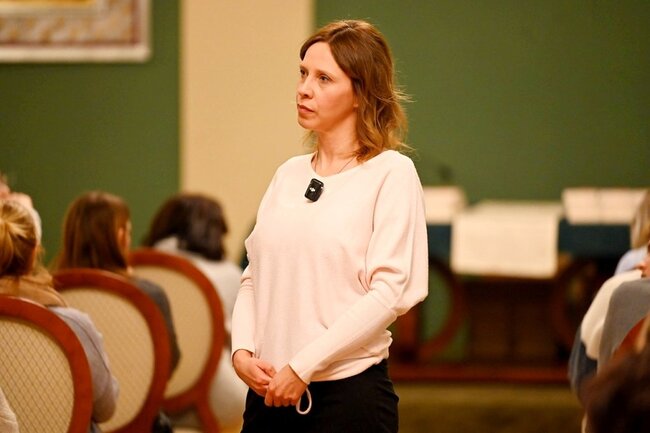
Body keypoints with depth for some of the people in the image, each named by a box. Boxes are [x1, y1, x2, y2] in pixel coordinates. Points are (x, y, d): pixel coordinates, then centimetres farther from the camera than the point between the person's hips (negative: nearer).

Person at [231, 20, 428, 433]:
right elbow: (254, 276, 14)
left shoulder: (391, 173, -5)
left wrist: (302, 367, -15)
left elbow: (389, 293, -12)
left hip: (350, 391, -5)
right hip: (270, 391, 5)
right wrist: (242, 350, -4)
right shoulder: (289, 174, 12)